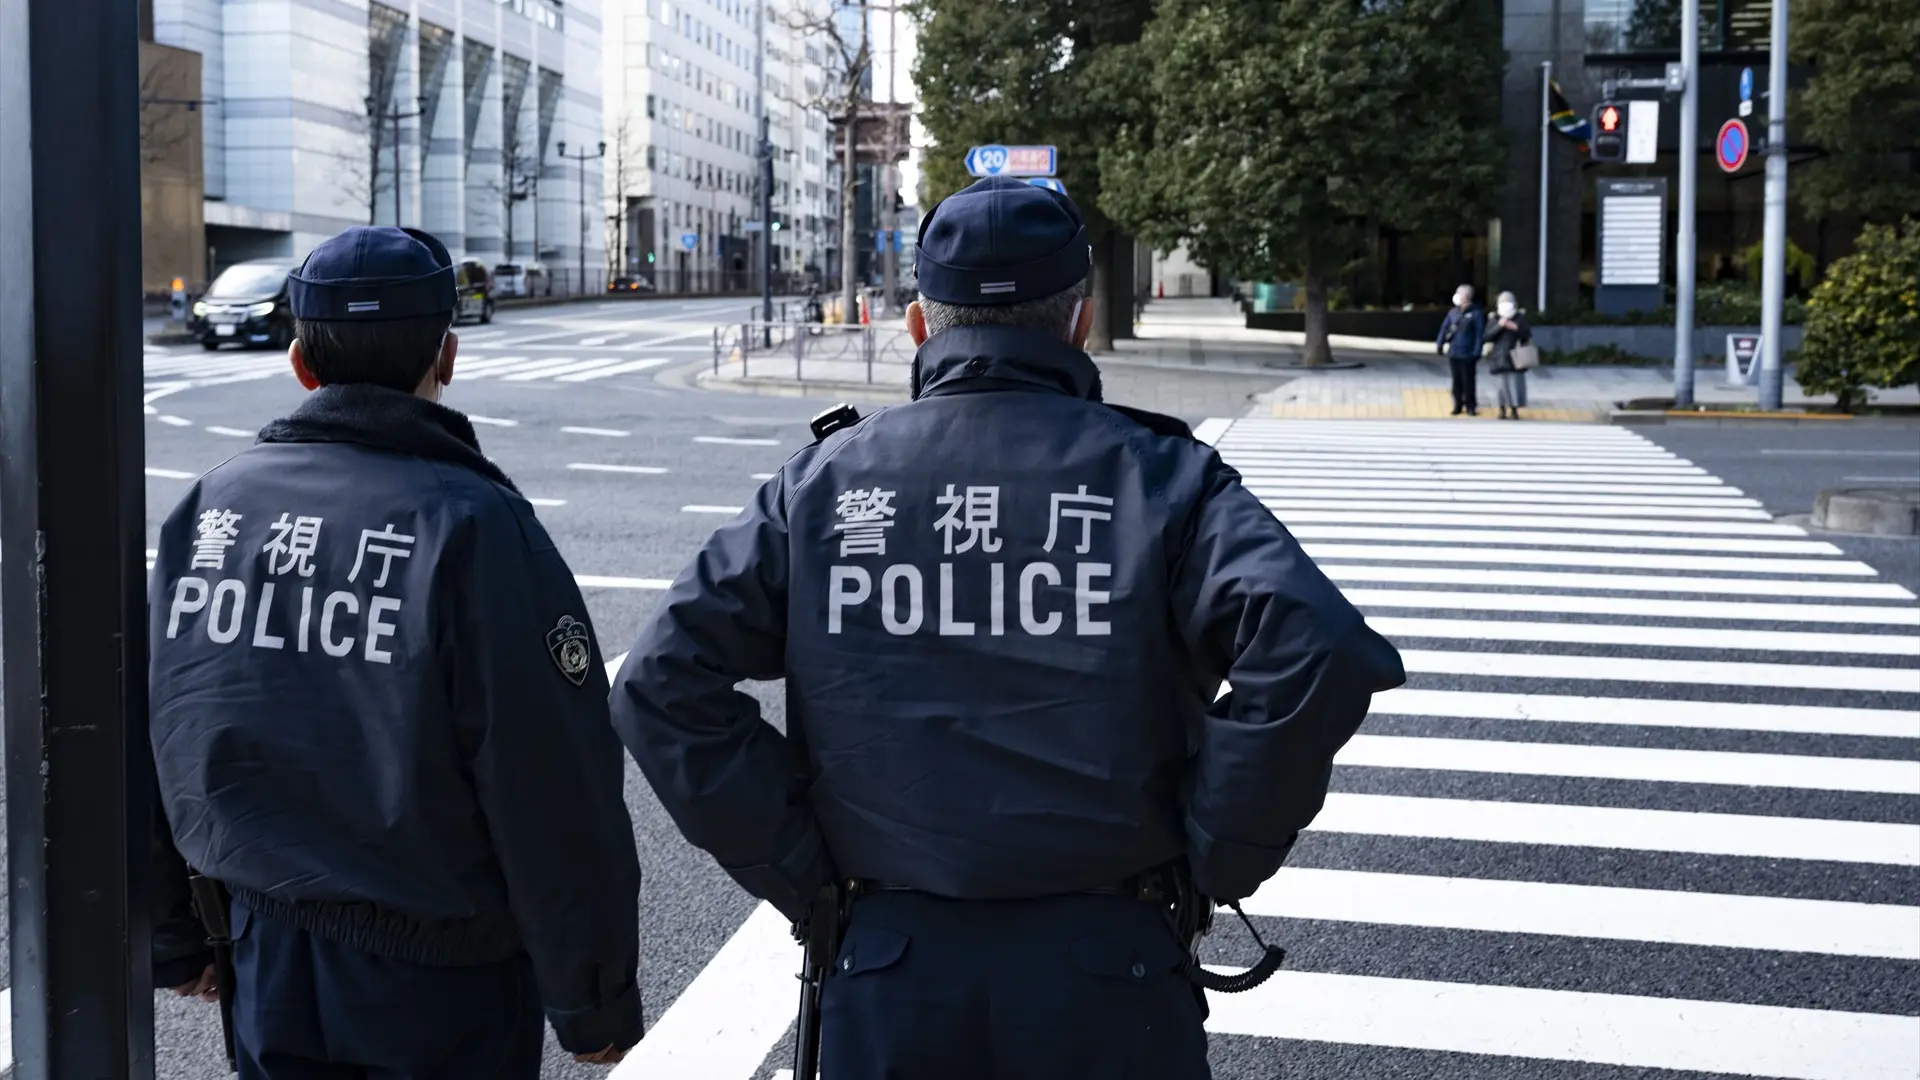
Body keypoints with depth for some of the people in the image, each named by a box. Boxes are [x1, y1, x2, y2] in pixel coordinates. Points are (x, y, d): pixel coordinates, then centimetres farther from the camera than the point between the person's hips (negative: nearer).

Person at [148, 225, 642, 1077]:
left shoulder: (208, 507, -1)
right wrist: (596, 1003, -6)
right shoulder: (473, 527, -18)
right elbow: (557, 796, -18)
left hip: (267, 966, 5)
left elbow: (155, 740, 8)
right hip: (439, 977, -4)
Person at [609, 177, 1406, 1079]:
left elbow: (662, 682, -6)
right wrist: (1212, 861, -9)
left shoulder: (824, 483, -1)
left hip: (886, 982, 2)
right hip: (1105, 977, -1)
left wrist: (798, 870, -1)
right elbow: (1322, 655, -21)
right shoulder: (1158, 478, -6)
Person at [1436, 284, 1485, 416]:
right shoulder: (1453, 312, 8)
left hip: (1467, 354, -5)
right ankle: (1458, 405, 20)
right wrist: (1440, 345, 2)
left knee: (1468, 381, 2)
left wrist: (1476, 353, -15)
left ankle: (1471, 406, 12)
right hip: (1453, 353, 5)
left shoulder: (1475, 313, -7)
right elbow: (1444, 328, 10)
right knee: (1456, 380, 11)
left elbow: (1480, 334, -10)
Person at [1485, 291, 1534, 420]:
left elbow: (1528, 335, 1)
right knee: (1504, 382, -1)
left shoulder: (1520, 318, 5)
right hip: (1501, 356, 0)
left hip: (1516, 356, 0)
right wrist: (1499, 326, -16)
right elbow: (1488, 336, -3)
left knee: (1516, 381, -3)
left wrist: (1516, 328, -16)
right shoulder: (1495, 319, 6)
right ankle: (1503, 409, 10)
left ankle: (1514, 410, 5)